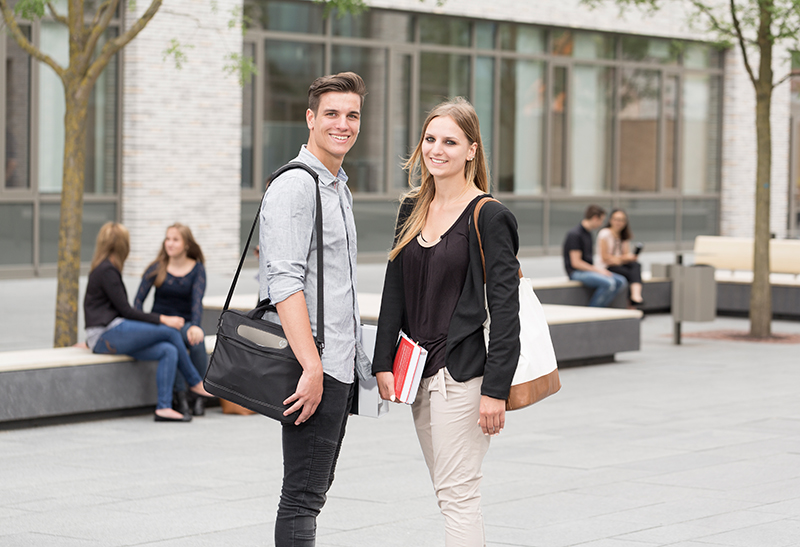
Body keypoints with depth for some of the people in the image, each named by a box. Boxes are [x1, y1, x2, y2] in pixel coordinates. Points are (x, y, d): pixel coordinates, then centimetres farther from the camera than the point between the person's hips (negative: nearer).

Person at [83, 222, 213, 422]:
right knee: (170, 331, -13)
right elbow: (126, 311, -13)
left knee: (169, 351, -10)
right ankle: (196, 383, 1)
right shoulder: (107, 271, -10)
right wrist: (161, 319, -11)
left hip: (111, 335, 9)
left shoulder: (105, 269, 21)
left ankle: (164, 408, -19)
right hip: (106, 336, -9)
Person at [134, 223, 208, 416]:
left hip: (186, 323, 0)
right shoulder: (157, 268, 3)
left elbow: (197, 300, -13)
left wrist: (195, 326, -32)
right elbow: (139, 299, -3)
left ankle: (198, 395, -22)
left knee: (197, 340, -35)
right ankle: (181, 395, -32)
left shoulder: (197, 269, 1)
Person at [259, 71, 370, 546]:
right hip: (315, 368, -10)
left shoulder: (340, 189, 19)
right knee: (303, 497, -9)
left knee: (316, 488, 14)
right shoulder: (294, 187, -12)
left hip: (339, 365, 10)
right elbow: (285, 284, -21)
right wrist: (312, 367, -26)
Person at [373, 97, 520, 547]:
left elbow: (505, 308, -12)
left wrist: (496, 389, -17)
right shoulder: (413, 209, 11)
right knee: (448, 491, 11)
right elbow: (395, 290, 15)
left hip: (463, 371, -7)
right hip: (419, 372, 7)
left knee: (458, 494, -8)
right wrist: (384, 362, 7)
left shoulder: (489, 217, -10)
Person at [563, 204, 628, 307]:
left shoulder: (588, 233, 17)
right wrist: (597, 270, -14)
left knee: (621, 281, -6)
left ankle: (600, 308, -8)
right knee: (608, 283, -29)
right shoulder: (575, 234, -13)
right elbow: (576, 263, -18)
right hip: (577, 272, -10)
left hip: (588, 269, 10)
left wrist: (598, 269, 3)